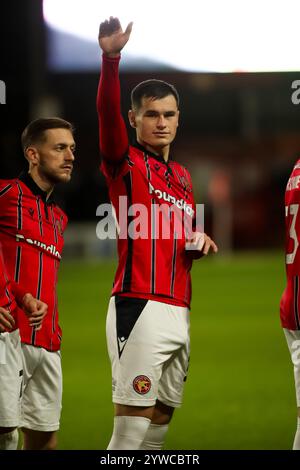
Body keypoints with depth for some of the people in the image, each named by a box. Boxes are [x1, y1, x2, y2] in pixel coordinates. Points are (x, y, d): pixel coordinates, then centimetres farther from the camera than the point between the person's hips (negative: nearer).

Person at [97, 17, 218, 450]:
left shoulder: (182, 177, 18)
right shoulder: (125, 163, -2)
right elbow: (107, 114, -22)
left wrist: (198, 242, 6)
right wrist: (111, 59, -37)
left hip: (179, 311, 8)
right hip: (140, 306, -7)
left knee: (162, 418, 10)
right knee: (132, 424, -11)